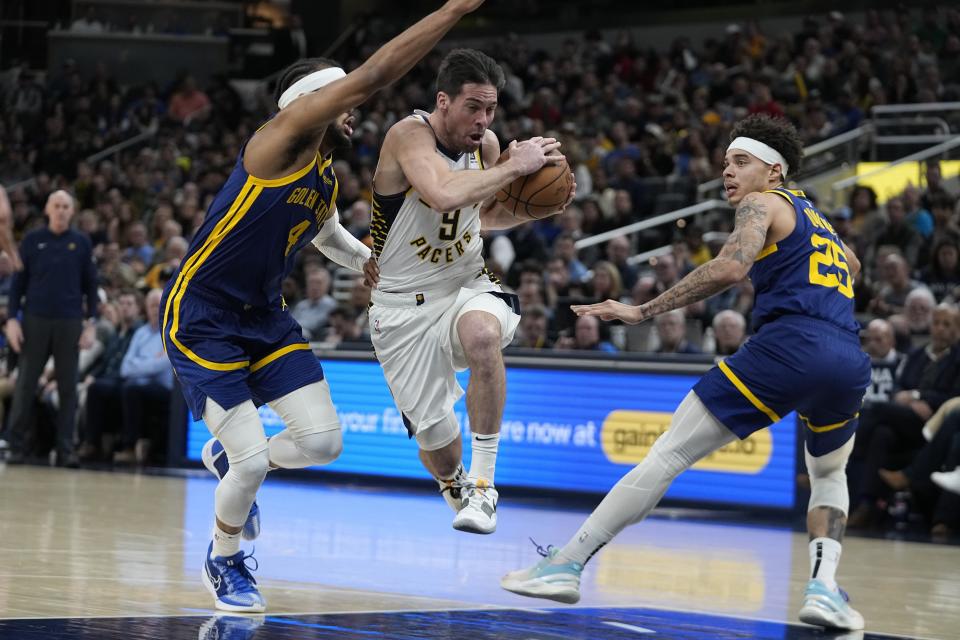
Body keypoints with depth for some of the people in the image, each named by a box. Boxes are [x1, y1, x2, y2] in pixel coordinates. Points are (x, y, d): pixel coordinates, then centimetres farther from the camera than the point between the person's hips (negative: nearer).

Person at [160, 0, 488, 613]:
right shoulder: (282, 140, -20)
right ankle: (224, 563, 18)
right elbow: (372, 75, -29)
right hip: (200, 317, -8)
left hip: (264, 315, 8)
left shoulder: (328, 176, 6)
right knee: (252, 461, -11)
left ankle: (231, 459, 27)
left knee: (323, 440, -4)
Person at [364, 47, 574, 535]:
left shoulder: (487, 144, -1)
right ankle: (455, 489, 42)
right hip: (403, 303, -3)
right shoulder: (409, 134, -19)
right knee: (434, 437, 3)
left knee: (481, 333, -36)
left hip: (467, 286, 3)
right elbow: (444, 194, -39)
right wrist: (515, 167, -30)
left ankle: (482, 484, -25)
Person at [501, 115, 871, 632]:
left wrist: (643, 311, -12)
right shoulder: (814, 217, 31)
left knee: (670, 452, -3)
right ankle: (824, 586, 7)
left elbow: (730, 267, -12)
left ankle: (566, 564, -5)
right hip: (851, 361, 7)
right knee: (829, 475, 31)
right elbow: (850, 267, 53)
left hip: (788, 345, -7)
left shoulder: (763, 204, 8)